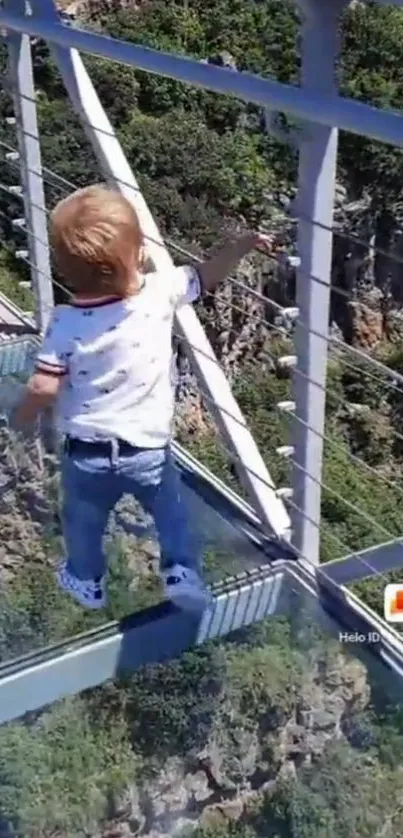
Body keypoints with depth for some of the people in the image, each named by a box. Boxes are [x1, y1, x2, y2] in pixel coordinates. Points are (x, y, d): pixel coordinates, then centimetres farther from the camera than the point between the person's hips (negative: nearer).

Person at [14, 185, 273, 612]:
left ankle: (86, 580, 46)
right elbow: (205, 276, -4)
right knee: (171, 511, 27)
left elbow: (43, 388, -19)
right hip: (147, 449, 0)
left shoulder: (65, 323, -21)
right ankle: (182, 573, 22)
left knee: (83, 522, 27)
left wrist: (21, 418, 0)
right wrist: (243, 243, 7)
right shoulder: (161, 291, -19)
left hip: (86, 452, 1)